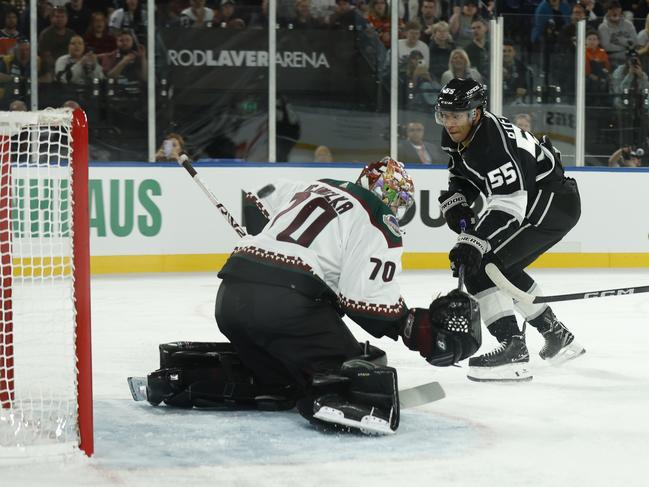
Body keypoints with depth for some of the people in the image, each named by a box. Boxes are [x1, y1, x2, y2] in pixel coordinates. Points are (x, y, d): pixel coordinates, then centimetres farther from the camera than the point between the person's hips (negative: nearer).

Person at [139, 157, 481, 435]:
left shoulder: (316, 187, 25)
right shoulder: (379, 231, 2)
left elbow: (258, 208, 36)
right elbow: (368, 303, -7)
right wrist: (418, 329, 4)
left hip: (230, 294, 8)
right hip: (286, 304, -8)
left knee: (273, 370, 23)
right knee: (346, 366, -6)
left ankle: (183, 381, 8)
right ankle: (337, 400, -40)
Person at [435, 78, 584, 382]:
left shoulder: (494, 143, -28)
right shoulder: (457, 136, 2)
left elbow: (509, 204, -35)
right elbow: (462, 177, 19)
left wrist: (473, 243, -41)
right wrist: (455, 204, -2)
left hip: (553, 204, -11)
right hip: (534, 203, 11)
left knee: (480, 265, -18)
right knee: (504, 269, 23)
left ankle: (513, 350, -24)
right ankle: (558, 336, 33)